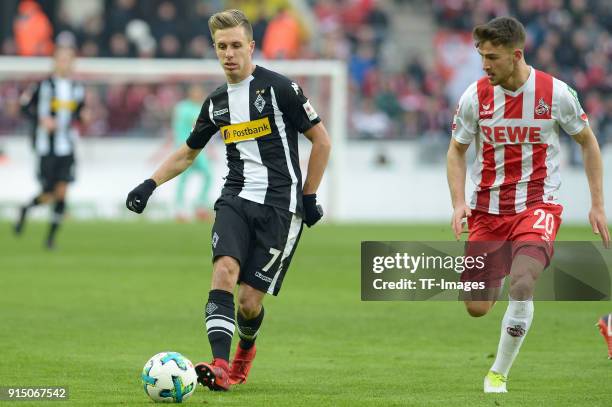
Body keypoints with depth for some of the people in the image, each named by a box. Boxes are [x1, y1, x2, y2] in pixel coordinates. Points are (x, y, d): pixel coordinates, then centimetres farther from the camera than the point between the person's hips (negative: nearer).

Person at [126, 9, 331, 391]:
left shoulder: (279, 88, -6)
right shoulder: (217, 102, 11)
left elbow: (322, 141, -1)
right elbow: (187, 153, 26)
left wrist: (309, 196, -1)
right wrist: (150, 184, 12)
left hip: (279, 205, -4)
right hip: (236, 199, 4)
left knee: (249, 299, -6)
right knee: (224, 270, -24)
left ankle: (245, 349, 29)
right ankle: (221, 366, -33)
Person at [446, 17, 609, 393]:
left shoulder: (555, 93, -9)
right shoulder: (475, 97, -6)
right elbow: (457, 151, 9)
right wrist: (459, 202, -6)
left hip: (538, 204, -3)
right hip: (487, 209, 3)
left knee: (521, 284, -28)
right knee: (477, 308, 0)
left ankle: (499, 374, -11)